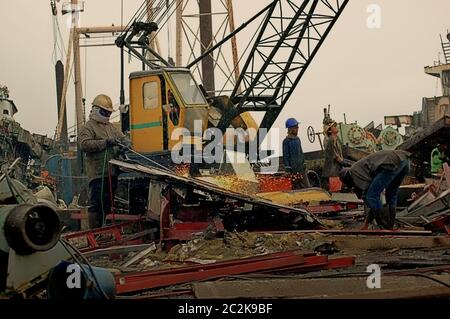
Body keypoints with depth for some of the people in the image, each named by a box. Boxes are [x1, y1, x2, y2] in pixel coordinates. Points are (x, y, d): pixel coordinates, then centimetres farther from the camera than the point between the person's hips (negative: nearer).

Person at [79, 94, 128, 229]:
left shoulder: (111, 127, 22)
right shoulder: (88, 127, -1)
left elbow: (122, 138, 24)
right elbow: (84, 144, -16)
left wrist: (124, 144, -2)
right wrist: (105, 143, -22)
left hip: (112, 172, 8)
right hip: (97, 173, -8)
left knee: (109, 203, 13)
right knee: (97, 204, -8)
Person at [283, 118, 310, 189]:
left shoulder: (297, 139, 14)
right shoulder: (286, 141, -8)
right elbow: (286, 156, -9)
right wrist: (287, 168, -13)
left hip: (301, 168, 7)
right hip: (293, 169, -7)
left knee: (306, 187, 4)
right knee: (295, 188, -3)